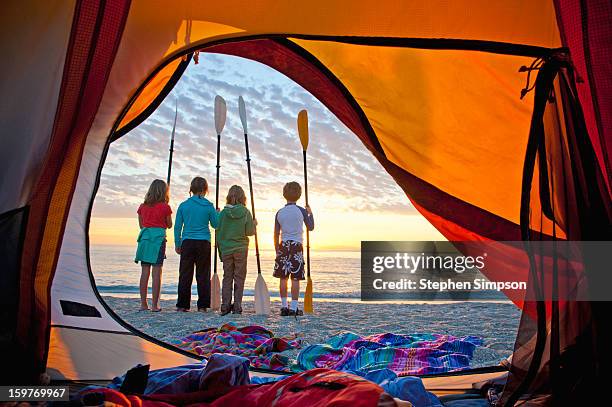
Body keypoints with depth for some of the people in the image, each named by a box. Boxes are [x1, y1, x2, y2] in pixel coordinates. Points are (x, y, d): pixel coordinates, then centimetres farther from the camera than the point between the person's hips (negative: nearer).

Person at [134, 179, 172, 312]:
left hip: (144, 237, 4)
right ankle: (155, 305, -1)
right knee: (157, 272, -2)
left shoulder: (142, 206, 9)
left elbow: (141, 225, 15)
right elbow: (169, 225, 7)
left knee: (144, 272, 7)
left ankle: (143, 304, 9)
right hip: (158, 237, -4)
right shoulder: (165, 207, -3)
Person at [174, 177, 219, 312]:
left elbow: (177, 227, 6)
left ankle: (182, 305, 7)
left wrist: (177, 244, 14)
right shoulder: (208, 206, -1)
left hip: (187, 243, 1)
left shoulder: (183, 205, 4)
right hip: (203, 243, -1)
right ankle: (202, 305, 7)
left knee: (185, 275, 5)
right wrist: (217, 214, 25)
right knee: (203, 275, 5)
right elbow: (216, 225, 7)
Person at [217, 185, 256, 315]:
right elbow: (250, 232, -7)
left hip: (226, 249, 2)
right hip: (241, 249, -2)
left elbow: (219, 233, 3)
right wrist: (254, 224, 14)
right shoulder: (245, 212, -6)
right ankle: (237, 306, 5)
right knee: (239, 277, 6)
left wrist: (220, 250, 13)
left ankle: (225, 306, 7)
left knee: (227, 277, 9)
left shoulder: (223, 213, -1)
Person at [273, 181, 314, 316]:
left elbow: (276, 234, 6)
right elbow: (311, 227, 8)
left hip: (283, 246, 3)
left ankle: (284, 306, 11)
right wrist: (310, 213, 22)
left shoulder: (279, 212, 4)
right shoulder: (301, 211, -4)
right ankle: (293, 307, 0)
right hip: (297, 246, -3)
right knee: (295, 278, 0)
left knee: (283, 277, 8)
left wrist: (277, 250, 15)